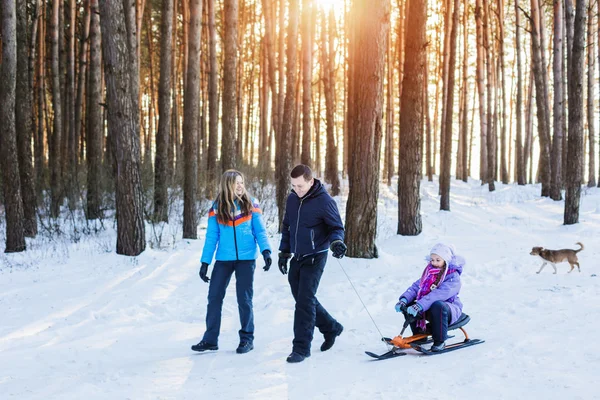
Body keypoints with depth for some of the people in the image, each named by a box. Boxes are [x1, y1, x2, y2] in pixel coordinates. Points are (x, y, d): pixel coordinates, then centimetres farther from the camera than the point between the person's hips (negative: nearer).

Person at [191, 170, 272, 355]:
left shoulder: (251, 204, 0)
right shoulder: (217, 208, 2)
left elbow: (260, 231, -1)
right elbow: (211, 236, 4)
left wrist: (266, 251, -17)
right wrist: (205, 262, 0)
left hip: (246, 259, -2)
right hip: (224, 259, 2)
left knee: (244, 299, 1)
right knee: (214, 297, 2)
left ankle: (247, 338, 14)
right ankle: (210, 339, 12)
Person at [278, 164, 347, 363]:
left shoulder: (324, 201, -15)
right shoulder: (292, 199, 4)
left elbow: (336, 227, -7)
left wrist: (336, 242, -27)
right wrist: (284, 252, 16)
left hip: (314, 258, -7)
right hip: (297, 258, 7)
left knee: (305, 300, -11)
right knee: (301, 298, 14)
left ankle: (301, 347, -3)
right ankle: (331, 328, 34)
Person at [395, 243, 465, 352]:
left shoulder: (453, 276, -16)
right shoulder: (429, 272, 5)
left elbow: (440, 294, -31)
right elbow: (416, 286, -2)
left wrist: (419, 306, -41)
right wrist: (404, 299, -22)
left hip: (450, 309, -6)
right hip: (429, 310, 6)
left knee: (437, 305, -38)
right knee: (408, 304, -12)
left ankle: (440, 342, -21)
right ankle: (419, 334, 7)